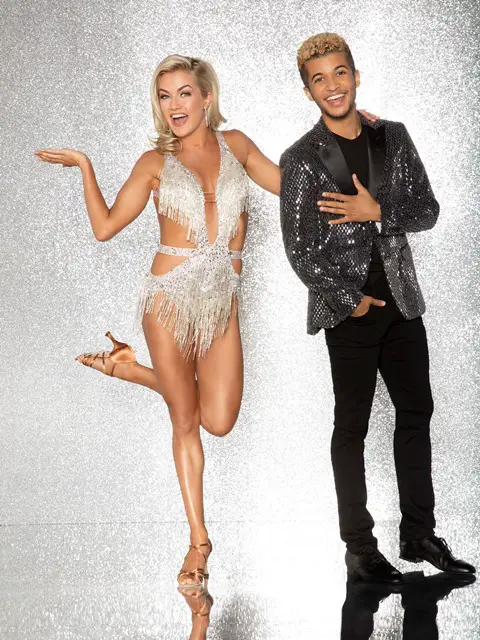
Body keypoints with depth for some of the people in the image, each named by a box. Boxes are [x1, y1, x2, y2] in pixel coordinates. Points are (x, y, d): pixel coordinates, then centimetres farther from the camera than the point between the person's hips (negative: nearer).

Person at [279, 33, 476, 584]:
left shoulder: (394, 137, 6)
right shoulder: (301, 159, -6)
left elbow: (427, 210, 3)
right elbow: (300, 250, -8)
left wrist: (377, 212, -14)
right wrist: (350, 300, -11)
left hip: (401, 300, 5)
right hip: (349, 308, -5)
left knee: (416, 412, 11)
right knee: (352, 426, 3)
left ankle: (419, 534, 23)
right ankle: (359, 549, 12)